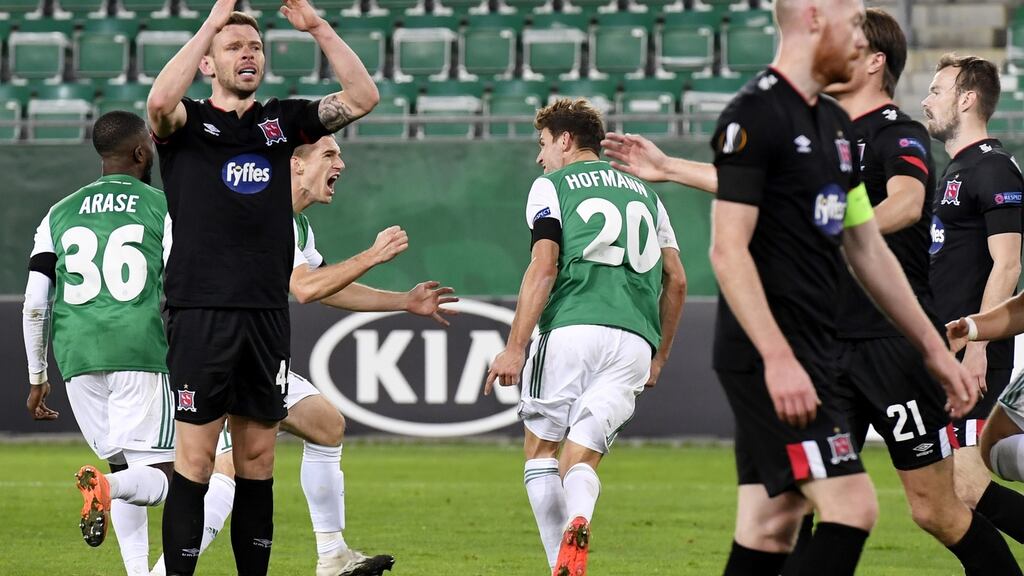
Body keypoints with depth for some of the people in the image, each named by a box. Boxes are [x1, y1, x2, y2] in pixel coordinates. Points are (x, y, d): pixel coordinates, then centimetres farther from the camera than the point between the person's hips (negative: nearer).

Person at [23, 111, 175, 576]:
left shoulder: (60, 215, 16)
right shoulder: (163, 207, 6)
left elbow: (35, 301, 11)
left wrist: (37, 377, 19)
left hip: (79, 361, 4)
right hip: (142, 353, -4)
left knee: (121, 464, 16)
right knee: (156, 477, -5)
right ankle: (106, 486, -36)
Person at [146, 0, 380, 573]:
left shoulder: (283, 121, 13)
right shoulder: (188, 123, 2)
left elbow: (363, 97, 4)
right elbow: (159, 101, -22)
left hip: (268, 314, 4)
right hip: (201, 314, -4)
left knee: (258, 461, 8)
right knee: (196, 459, -6)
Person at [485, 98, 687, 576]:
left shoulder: (551, 186, 10)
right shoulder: (642, 192, 27)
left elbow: (543, 267, -3)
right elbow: (676, 280, 22)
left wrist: (515, 347, -6)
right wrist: (659, 357, 29)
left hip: (573, 327, -4)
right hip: (635, 340, 4)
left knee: (541, 447, 8)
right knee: (581, 457, 2)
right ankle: (577, 524, -33)